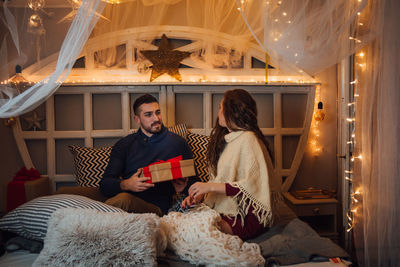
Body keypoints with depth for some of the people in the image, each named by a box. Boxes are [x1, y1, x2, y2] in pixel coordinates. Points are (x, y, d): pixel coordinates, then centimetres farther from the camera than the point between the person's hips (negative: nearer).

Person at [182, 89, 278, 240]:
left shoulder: (248, 139, -12)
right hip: (223, 209, 7)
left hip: (247, 216, -7)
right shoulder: (224, 138, 17)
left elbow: (253, 185, -20)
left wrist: (211, 186, -19)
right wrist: (200, 195, -3)